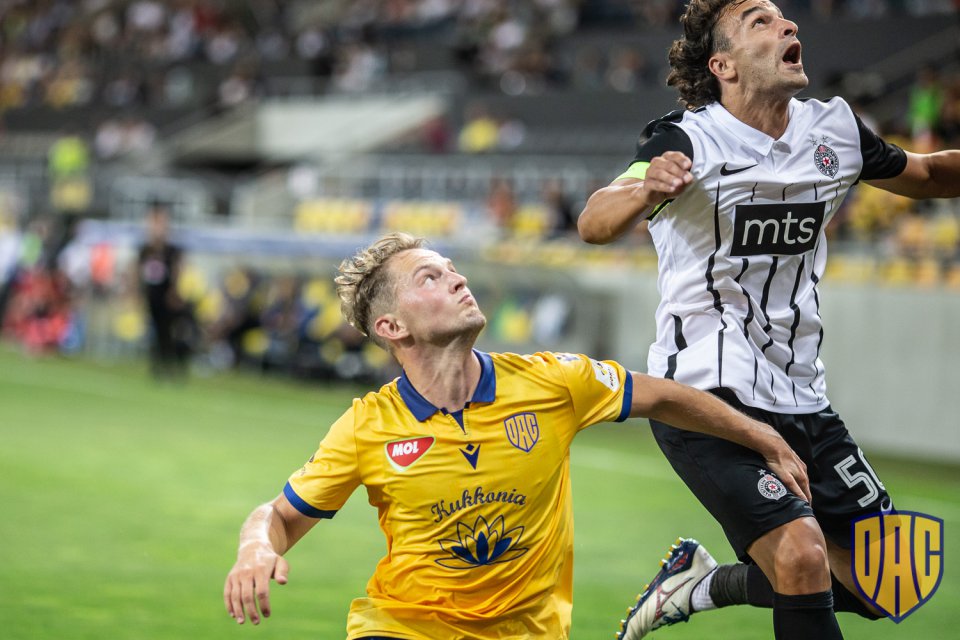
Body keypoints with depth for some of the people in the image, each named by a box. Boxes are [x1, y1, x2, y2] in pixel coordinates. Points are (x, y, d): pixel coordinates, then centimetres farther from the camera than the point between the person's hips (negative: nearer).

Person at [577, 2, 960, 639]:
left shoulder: (836, 129, 3)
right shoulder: (689, 141, -14)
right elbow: (594, 224, -30)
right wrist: (644, 190, -52)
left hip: (801, 395, 7)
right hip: (707, 390, -7)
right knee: (802, 555, -26)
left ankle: (701, 584, 24)